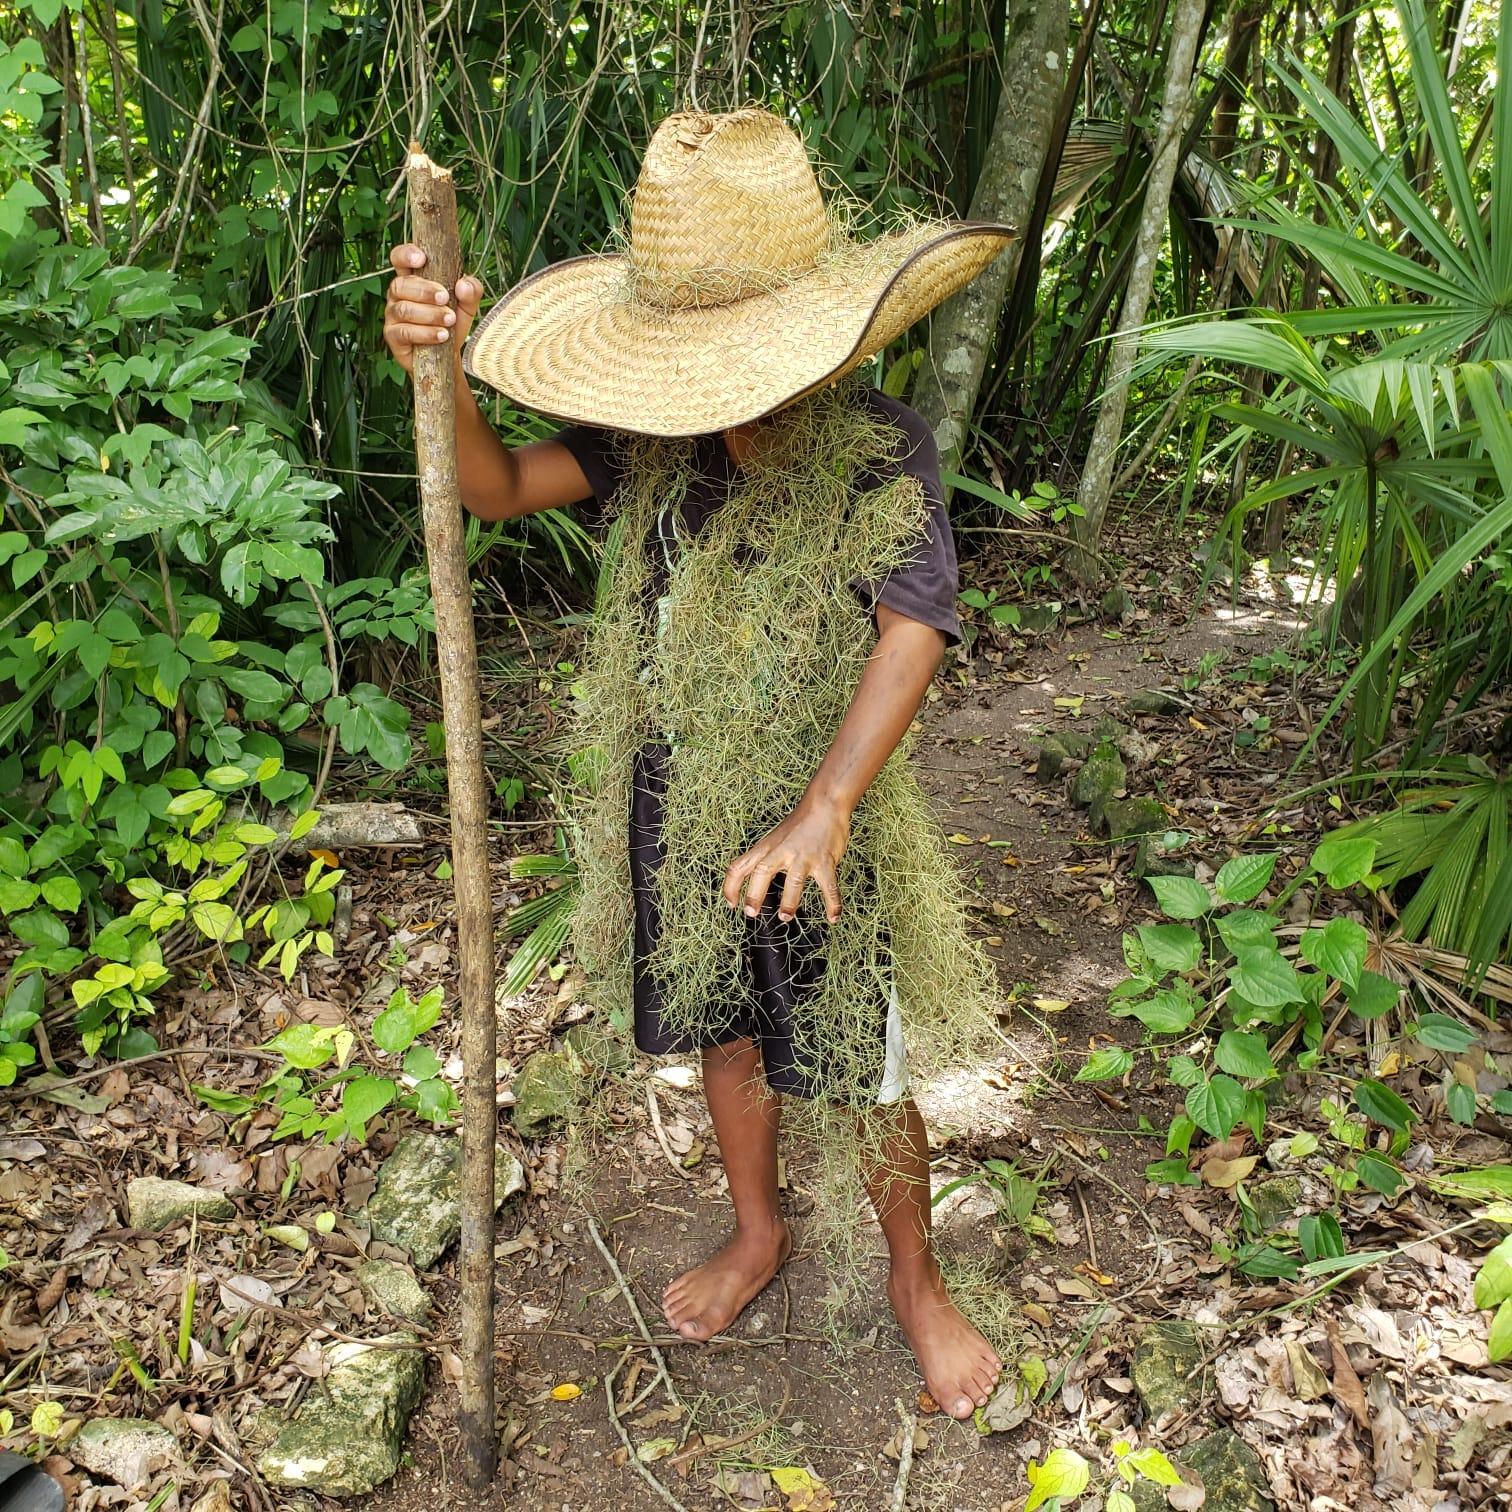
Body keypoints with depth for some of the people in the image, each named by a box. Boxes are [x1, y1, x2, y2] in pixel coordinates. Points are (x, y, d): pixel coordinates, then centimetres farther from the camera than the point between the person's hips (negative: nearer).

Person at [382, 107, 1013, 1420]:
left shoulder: (881, 449, -18)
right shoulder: (654, 436, -4)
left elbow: (912, 631, -28)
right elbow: (501, 488, -5)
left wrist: (824, 810, -42)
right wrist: (442, 371, -27)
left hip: (811, 827, -4)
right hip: (674, 810, 5)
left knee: (863, 1076, 10)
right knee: (723, 1032, 23)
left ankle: (916, 1282, 37)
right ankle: (758, 1234, 49)